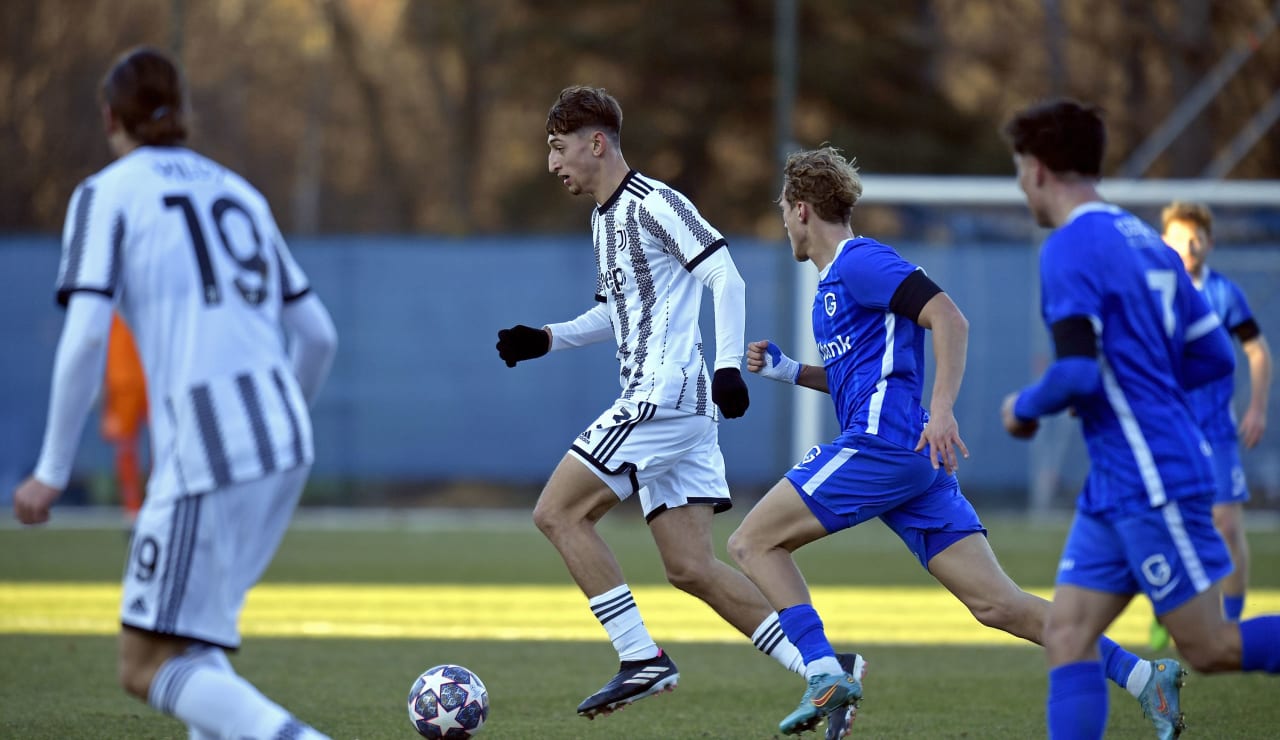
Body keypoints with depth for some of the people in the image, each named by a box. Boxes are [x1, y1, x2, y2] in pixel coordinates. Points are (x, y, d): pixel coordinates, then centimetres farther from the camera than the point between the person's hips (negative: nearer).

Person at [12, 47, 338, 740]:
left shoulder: (106, 194, 2)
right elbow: (318, 334, 20)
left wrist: (52, 471, -5)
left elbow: (85, 336, -11)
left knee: (149, 668, -4)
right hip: (285, 441, 7)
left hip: (204, 448, -7)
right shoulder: (239, 193, 19)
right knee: (187, 628, 25)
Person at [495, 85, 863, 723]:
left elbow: (725, 278, -15)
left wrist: (728, 364, -25)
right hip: (671, 406, 10)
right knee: (690, 567, 3)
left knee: (558, 513, -9)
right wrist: (546, 340, 18)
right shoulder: (605, 217, 21)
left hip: (665, 395, -10)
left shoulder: (652, 203, -8)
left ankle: (642, 659, -11)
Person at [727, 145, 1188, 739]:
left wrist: (942, 410, -23)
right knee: (998, 604, -1)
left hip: (882, 445, -9)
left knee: (752, 542, -3)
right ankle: (1143, 676, -9)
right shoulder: (834, 281, 26)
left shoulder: (859, 260, -3)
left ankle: (825, 676, -13)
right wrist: (786, 370, 23)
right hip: (914, 464, 9)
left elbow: (949, 320, -14)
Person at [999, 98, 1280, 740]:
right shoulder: (1145, 241, 15)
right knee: (1066, 638, 3)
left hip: (1154, 483, -10)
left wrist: (1023, 408, -4)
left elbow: (1077, 373, -23)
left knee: (1209, 648, -5)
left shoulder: (1070, 250, -13)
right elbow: (1214, 357, 17)